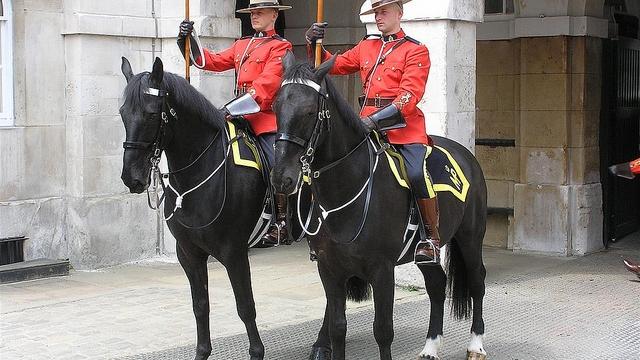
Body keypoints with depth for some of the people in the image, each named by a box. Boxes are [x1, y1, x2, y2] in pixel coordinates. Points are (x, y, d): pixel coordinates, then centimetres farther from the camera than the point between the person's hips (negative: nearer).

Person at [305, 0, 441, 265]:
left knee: (417, 173, -29)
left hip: (403, 125, -6)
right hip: (367, 125, 6)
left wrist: (379, 118, -23)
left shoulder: (416, 51, 1)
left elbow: (411, 94, -10)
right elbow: (335, 65, 22)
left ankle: (432, 237, -15)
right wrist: (315, 44, 3)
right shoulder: (366, 47, 18)